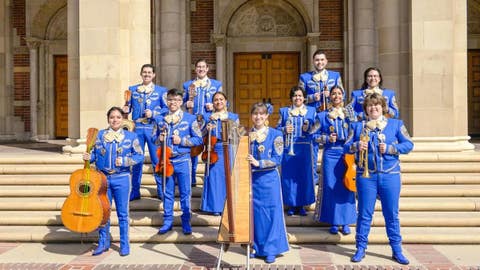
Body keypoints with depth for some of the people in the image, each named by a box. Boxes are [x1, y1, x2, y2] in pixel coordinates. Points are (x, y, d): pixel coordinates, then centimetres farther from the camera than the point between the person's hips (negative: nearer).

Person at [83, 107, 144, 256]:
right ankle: (103, 242, 25)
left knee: (122, 213, 6)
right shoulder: (100, 135, 5)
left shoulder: (131, 136, 0)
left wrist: (124, 161, -15)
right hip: (102, 178, 2)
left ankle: (124, 244, 18)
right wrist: (88, 157, -13)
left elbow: (139, 155, -2)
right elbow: (95, 153, 8)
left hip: (122, 179, -2)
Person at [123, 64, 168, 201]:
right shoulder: (132, 89, 13)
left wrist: (153, 114, -12)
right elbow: (128, 107, 13)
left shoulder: (161, 91, 5)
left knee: (157, 160, 1)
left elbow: (167, 109, 1)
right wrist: (125, 109, -9)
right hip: (137, 128, 2)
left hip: (154, 128, -2)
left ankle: (161, 190, 12)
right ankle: (135, 191, 17)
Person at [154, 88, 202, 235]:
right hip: (166, 160, 3)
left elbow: (198, 139, -3)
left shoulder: (190, 118, -3)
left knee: (185, 192, 4)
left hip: (183, 161, -2)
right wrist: (159, 139, -6)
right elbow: (154, 137, 16)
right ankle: (167, 221, 21)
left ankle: (186, 221, 15)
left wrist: (182, 141, -15)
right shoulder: (160, 119, 7)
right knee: (167, 192, 10)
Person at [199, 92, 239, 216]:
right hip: (214, 152, 0)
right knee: (214, 178, -1)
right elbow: (202, 135, 7)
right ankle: (215, 207, 8)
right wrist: (207, 129, -13)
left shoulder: (233, 117, 12)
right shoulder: (207, 116, 11)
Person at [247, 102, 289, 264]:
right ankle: (256, 247, 21)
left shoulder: (275, 135, -3)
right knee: (254, 213, 8)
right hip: (251, 179, 3)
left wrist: (258, 163, -20)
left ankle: (271, 250, 10)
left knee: (271, 214, 1)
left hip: (269, 179, -3)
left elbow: (277, 159, -9)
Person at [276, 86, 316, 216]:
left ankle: (301, 205, 12)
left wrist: (308, 129, -12)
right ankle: (292, 205, 11)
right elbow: (277, 128, 8)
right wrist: (284, 130, -12)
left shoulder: (311, 110, 11)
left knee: (305, 176, 0)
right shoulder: (284, 111, 12)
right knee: (289, 176, 0)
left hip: (305, 148, 0)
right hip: (288, 149, 0)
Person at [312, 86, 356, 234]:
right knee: (331, 187, 0)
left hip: (347, 154, 1)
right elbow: (314, 135, 7)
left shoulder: (349, 114, 10)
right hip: (330, 155, -1)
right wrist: (327, 138, -8)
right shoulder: (322, 116, 7)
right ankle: (333, 222, 11)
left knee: (346, 187, 0)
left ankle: (345, 222, 11)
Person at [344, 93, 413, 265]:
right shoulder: (358, 126, 11)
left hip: (390, 175, 0)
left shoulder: (396, 124, 8)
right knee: (365, 214, 5)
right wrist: (356, 146, -16)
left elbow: (408, 144, 1)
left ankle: (397, 250, 15)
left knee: (392, 214, 5)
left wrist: (389, 148, -13)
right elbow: (346, 147, 5)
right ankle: (360, 248, 15)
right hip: (366, 176, 0)